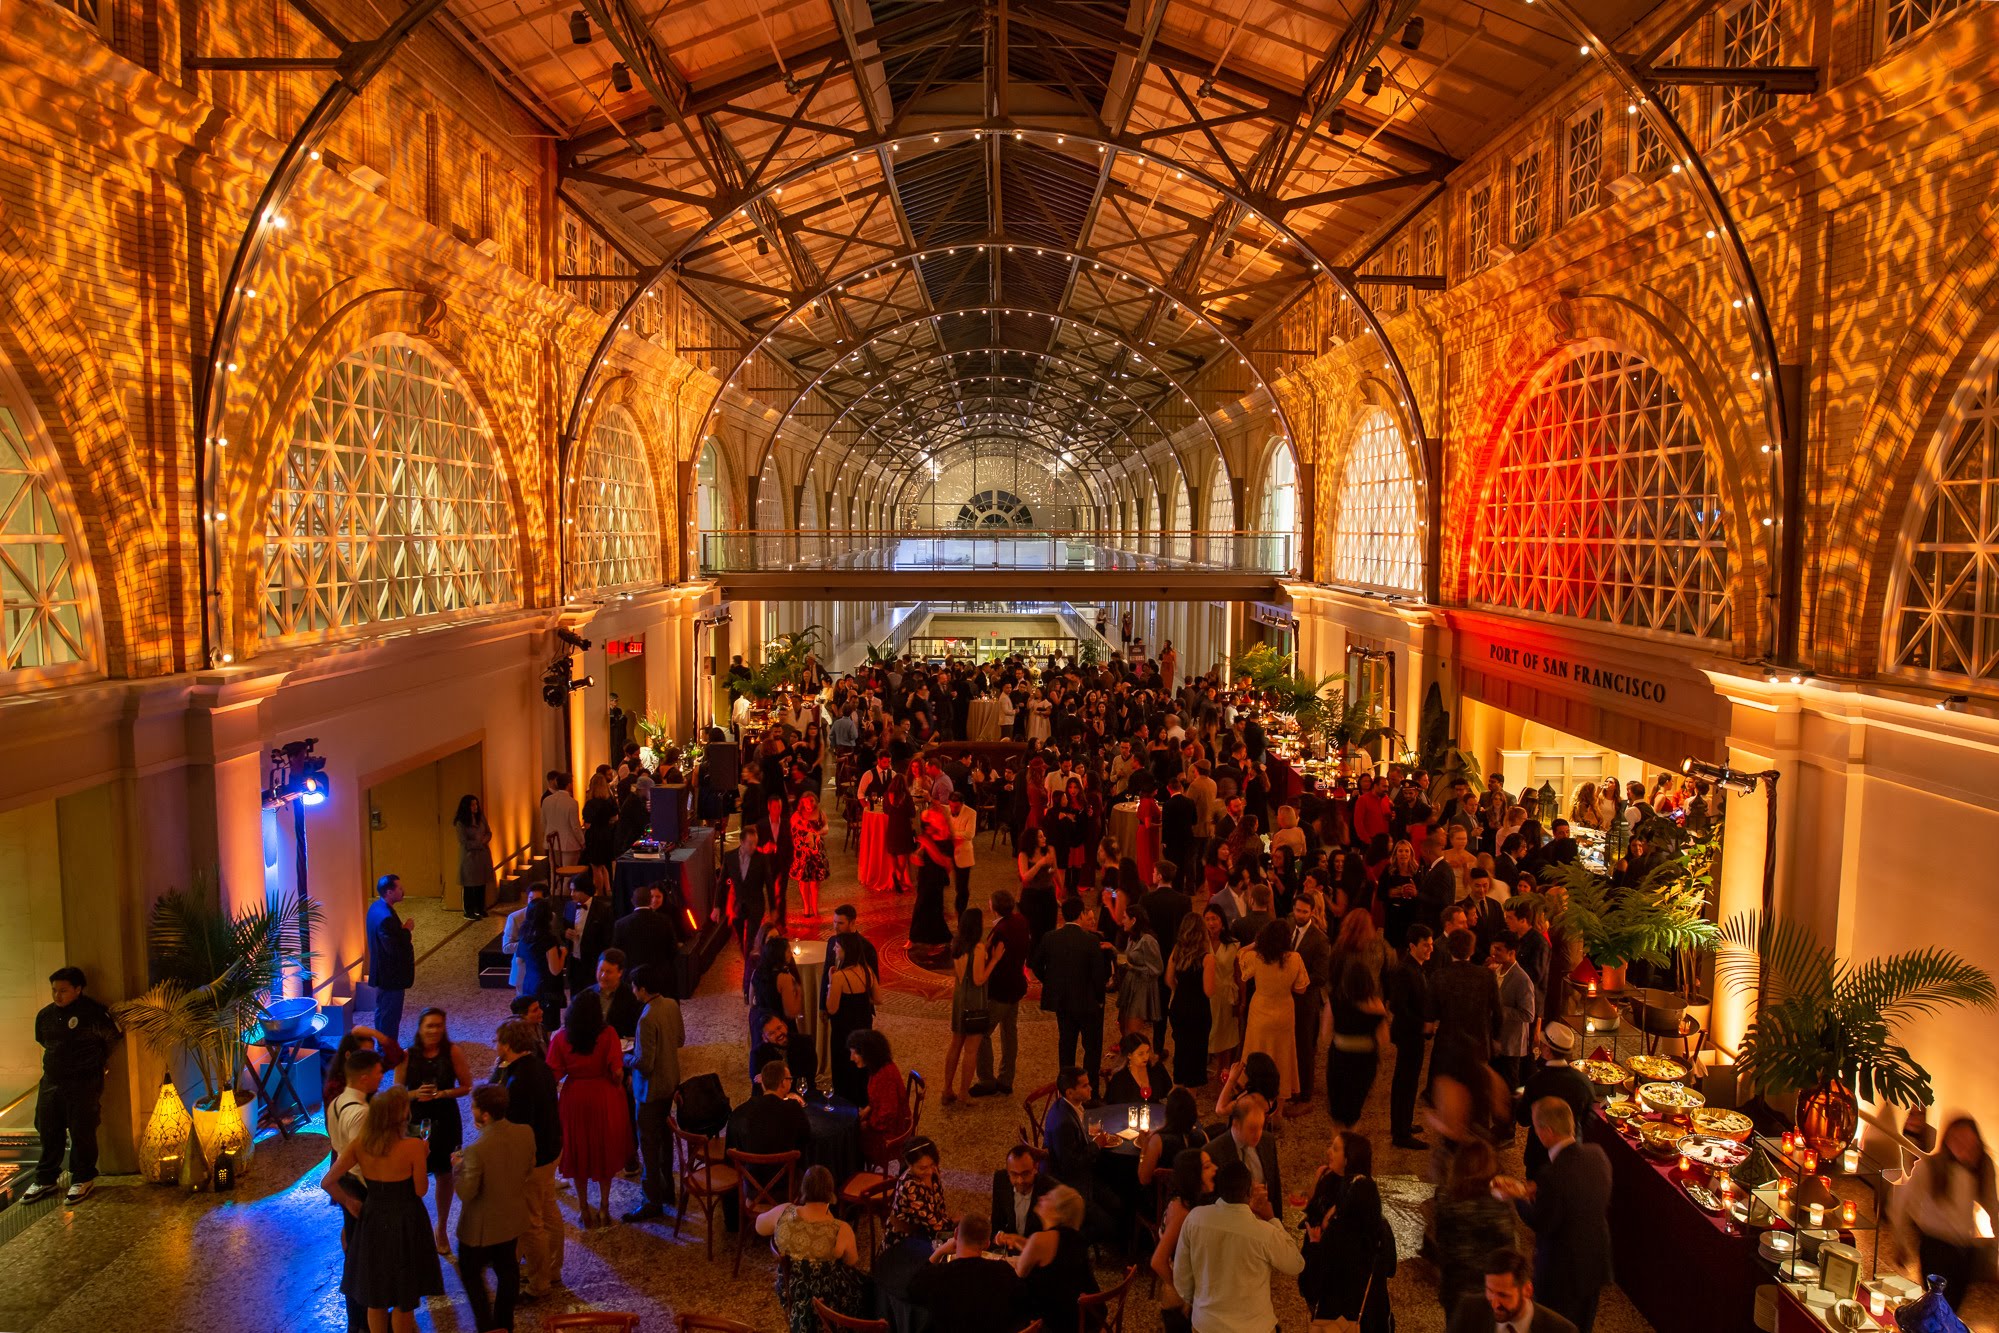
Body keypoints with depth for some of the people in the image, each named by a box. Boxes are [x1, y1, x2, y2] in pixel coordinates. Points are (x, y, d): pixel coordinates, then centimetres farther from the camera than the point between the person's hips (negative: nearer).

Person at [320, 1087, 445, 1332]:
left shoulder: (359, 1146, -13)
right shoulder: (414, 1147, -25)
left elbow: (327, 1182, -10)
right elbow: (420, 1191, -15)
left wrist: (349, 1203, 5)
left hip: (373, 1220, 4)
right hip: (406, 1224, -4)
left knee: (375, 1296, 23)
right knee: (404, 1298, 16)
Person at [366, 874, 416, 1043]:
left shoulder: (377, 907, 3)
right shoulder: (385, 917, -30)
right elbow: (395, 948, -29)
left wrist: (403, 929, 1)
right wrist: (407, 930, -18)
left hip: (383, 972, 11)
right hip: (391, 975, -11)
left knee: (383, 1013, 22)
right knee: (390, 1016, 2)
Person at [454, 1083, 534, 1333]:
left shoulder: (477, 1150, -33)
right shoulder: (526, 1134, -16)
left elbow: (465, 1193, -23)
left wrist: (457, 1167, -7)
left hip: (481, 1227, -5)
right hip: (513, 1219, 5)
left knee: (470, 1272, 20)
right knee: (507, 1270, 23)